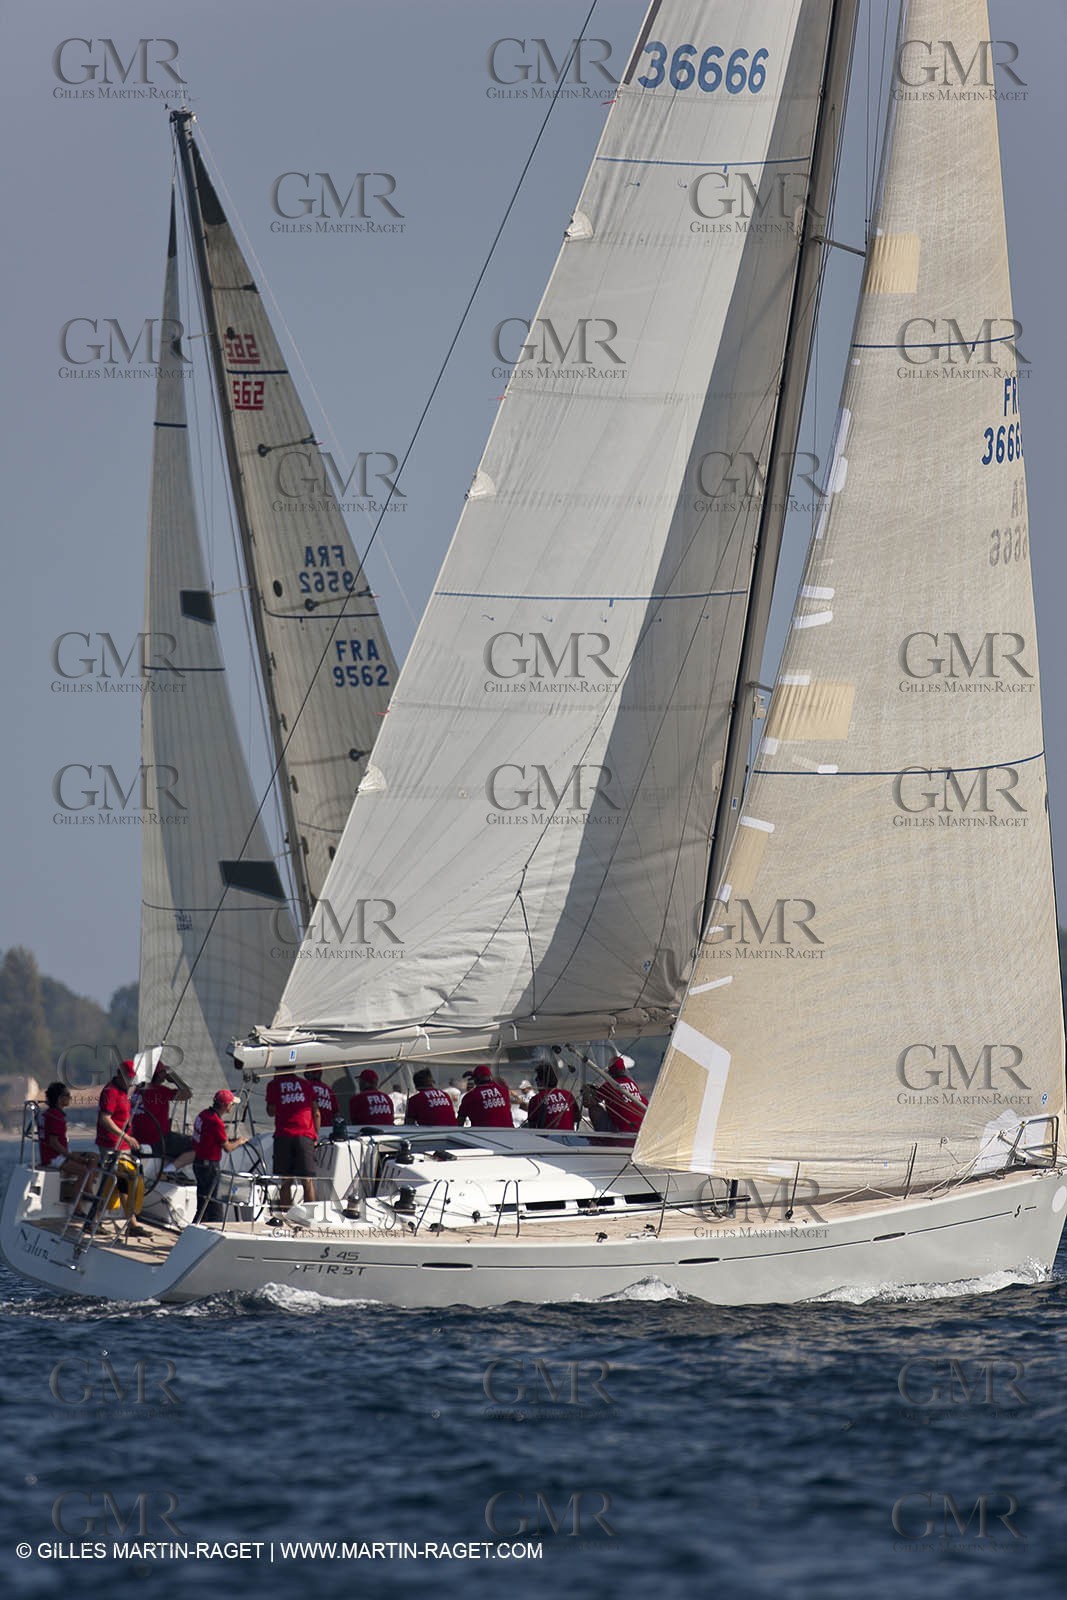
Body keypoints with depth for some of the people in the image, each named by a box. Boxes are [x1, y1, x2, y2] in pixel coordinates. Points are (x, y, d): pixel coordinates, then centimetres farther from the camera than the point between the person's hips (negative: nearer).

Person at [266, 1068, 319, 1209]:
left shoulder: (274, 1085, 4)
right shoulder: (305, 1084, 9)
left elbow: (271, 1111, 7)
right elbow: (316, 1112, 9)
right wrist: (315, 1135, 17)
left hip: (283, 1136, -1)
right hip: (305, 1136, 1)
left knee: (285, 1181, 3)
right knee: (307, 1180, -1)